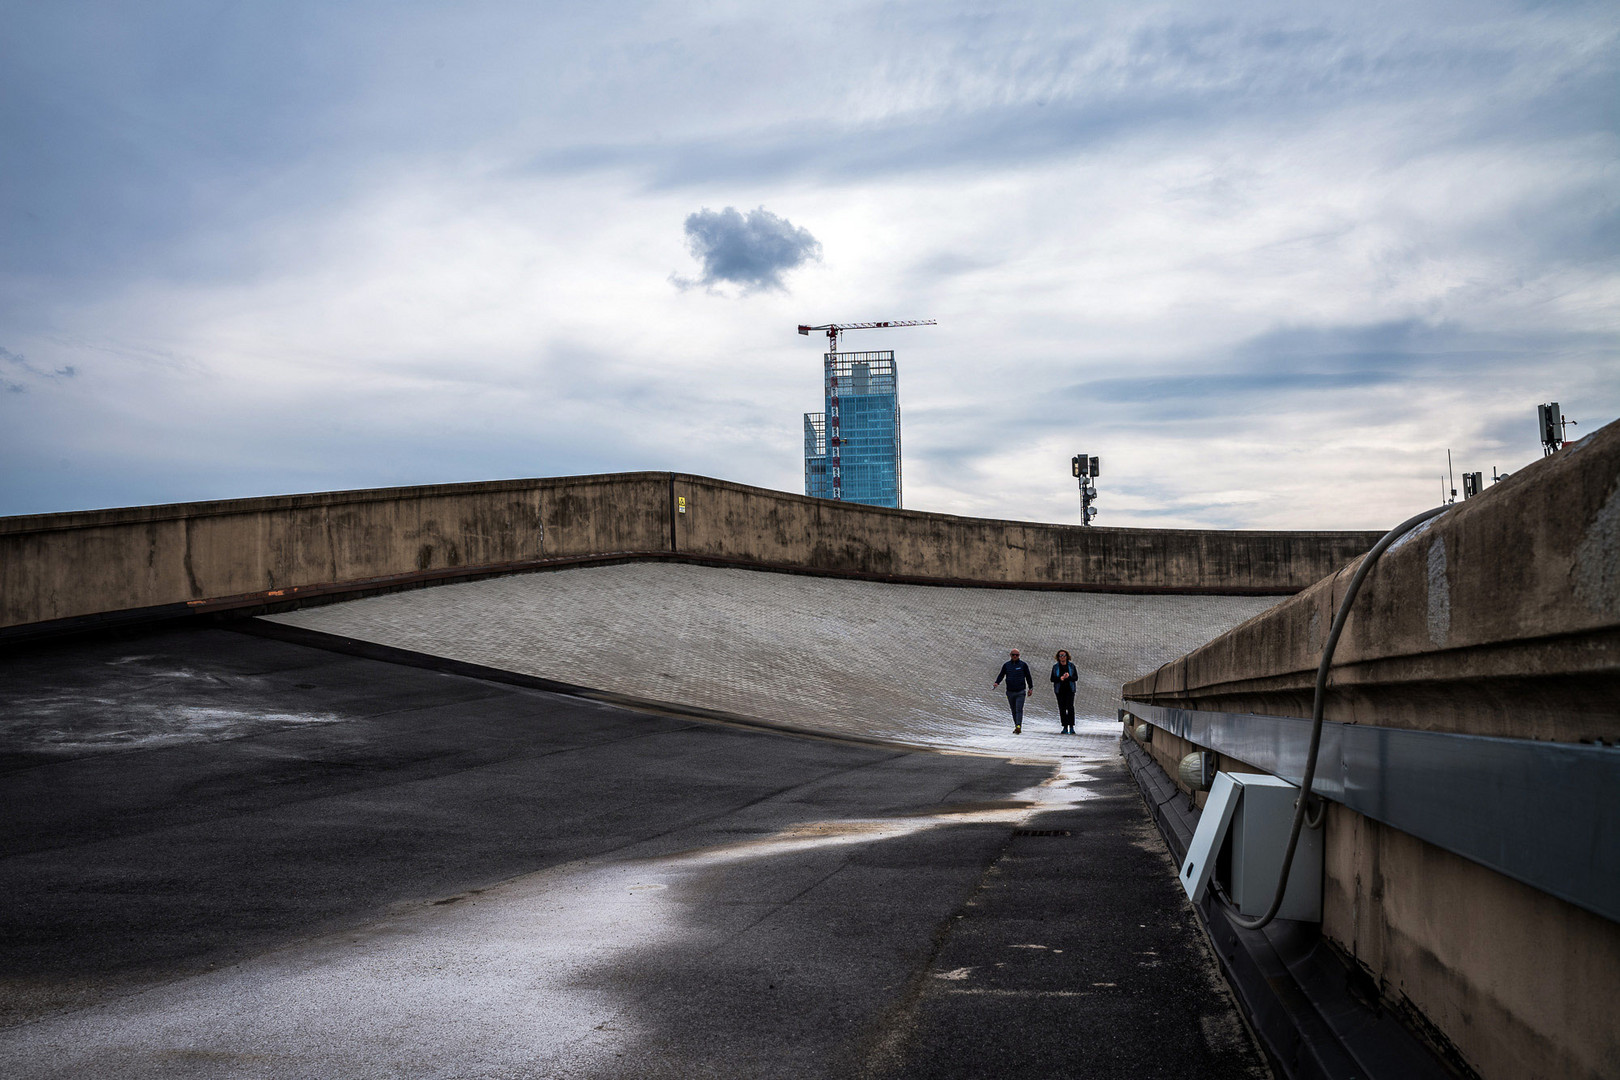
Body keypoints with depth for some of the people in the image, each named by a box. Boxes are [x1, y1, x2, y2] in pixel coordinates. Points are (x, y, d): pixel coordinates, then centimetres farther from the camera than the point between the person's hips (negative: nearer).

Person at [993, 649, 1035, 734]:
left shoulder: (1023, 665, 2)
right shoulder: (1006, 665, 7)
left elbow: (1028, 676, 8)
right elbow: (1001, 675, 11)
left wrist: (1030, 688, 8)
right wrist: (997, 683, -7)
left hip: (1020, 692, -3)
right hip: (1010, 692, 3)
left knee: (1019, 710, -15)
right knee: (1014, 711, 8)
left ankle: (1019, 727, -23)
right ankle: (1016, 726, 17)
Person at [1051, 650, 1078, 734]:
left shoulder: (1071, 666, 5)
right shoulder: (1055, 667, 6)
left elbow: (1076, 678, 2)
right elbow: (1052, 679, 2)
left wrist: (1068, 677, -18)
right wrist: (1060, 678, -17)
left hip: (1069, 690, -1)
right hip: (1059, 690, 1)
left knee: (1070, 707, -14)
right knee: (1062, 709, -1)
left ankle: (1071, 727, -11)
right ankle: (1065, 727, 5)